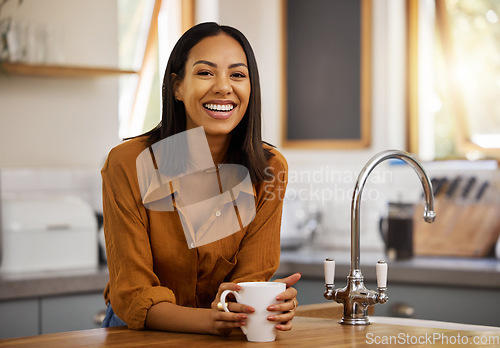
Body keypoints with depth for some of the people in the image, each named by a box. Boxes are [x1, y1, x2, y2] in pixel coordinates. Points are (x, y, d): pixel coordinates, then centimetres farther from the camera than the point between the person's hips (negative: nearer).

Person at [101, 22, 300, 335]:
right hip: (138, 335, -2)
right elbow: (133, 295, -16)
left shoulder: (269, 169, -7)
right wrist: (210, 319, -34)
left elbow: (252, 276, -7)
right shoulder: (128, 164, -15)